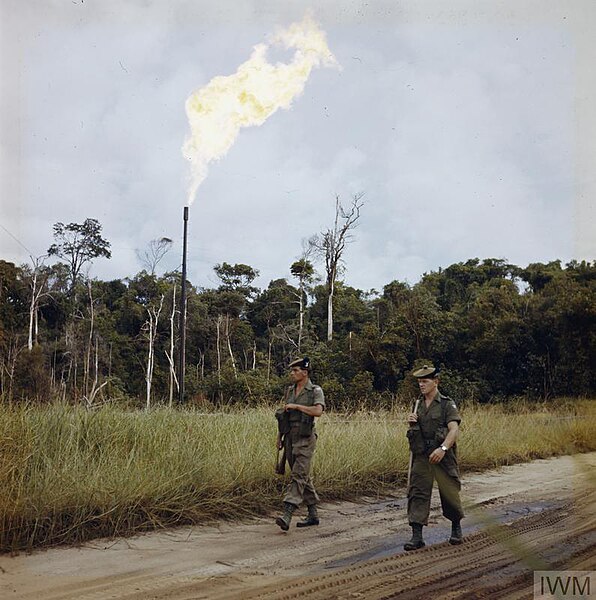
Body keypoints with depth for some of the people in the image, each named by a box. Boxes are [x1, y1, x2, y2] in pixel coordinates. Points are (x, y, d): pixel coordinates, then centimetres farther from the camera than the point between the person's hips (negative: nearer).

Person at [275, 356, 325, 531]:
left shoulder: (316, 391, -5)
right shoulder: (290, 391, 14)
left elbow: (318, 411, -22)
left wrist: (296, 406, -19)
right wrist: (280, 436, 15)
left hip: (305, 439, -7)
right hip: (290, 438, 7)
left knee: (298, 476, -14)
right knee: (303, 477, 11)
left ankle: (287, 515, -22)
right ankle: (313, 515, 19)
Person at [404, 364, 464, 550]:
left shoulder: (447, 404, -6)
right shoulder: (418, 404, 11)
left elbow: (454, 430, -18)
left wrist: (443, 448, -33)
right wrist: (411, 423, -2)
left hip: (442, 456, -4)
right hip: (421, 456, 5)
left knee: (450, 492, 5)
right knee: (417, 493, -3)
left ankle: (456, 529, 29)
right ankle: (417, 536, -1)